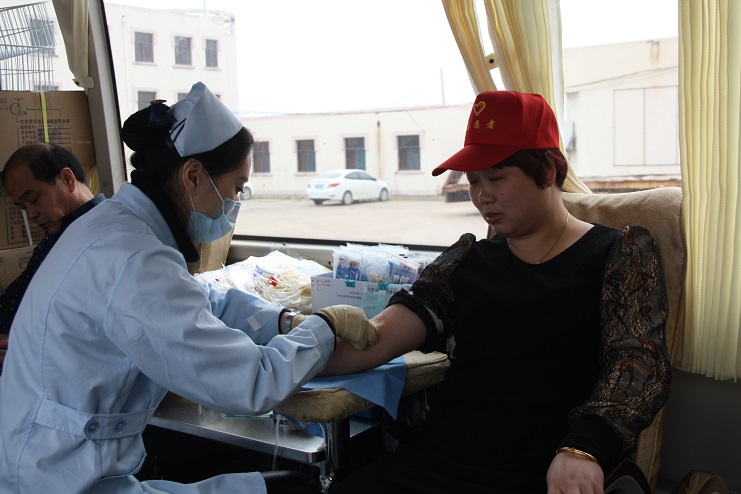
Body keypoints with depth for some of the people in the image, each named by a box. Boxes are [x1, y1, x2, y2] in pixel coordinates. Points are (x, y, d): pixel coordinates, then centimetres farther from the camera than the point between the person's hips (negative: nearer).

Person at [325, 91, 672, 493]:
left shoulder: (621, 253, 7)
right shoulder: (466, 259, 15)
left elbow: (640, 360, -8)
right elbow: (381, 336, 4)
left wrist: (583, 448, -25)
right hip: (430, 462, 4)